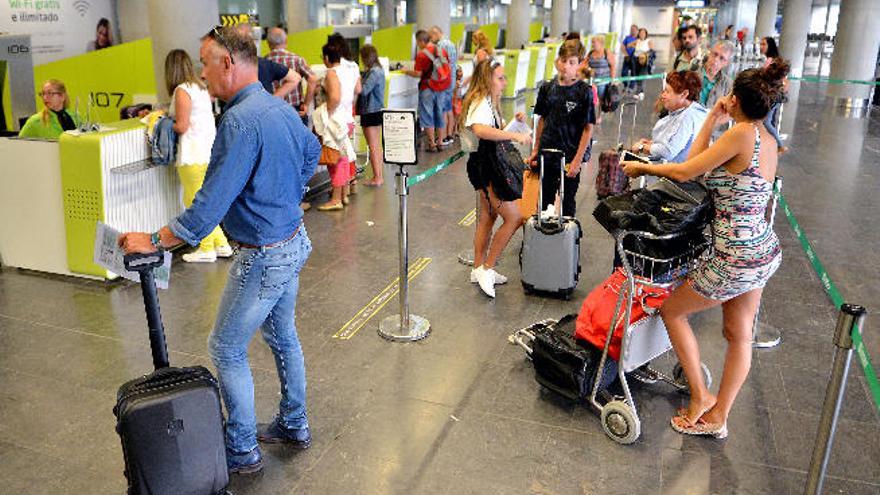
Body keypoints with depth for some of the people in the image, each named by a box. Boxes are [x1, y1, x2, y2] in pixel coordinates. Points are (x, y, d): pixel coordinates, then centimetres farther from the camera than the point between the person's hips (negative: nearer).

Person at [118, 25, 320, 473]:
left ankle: (242, 451, 19)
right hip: (294, 241, 10)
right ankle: (294, 427, 38)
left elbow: (210, 205, -26)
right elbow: (311, 153, 24)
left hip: (263, 258, -10)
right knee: (282, 336, 22)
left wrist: (154, 241, -16)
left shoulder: (240, 121, -25)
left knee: (226, 350, 6)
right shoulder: (281, 108, 5)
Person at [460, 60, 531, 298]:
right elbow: (481, 129, -39)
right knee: (514, 218, -10)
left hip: (487, 167, 11)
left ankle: (479, 269, 25)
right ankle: (487, 269, -4)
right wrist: (515, 135, -39)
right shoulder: (481, 103, -18)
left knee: (487, 218, 15)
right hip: (484, 168, -11)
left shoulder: (489, 102, 16)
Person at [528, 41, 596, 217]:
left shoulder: (584, 91, -10)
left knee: (567, 204, 10)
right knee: (544, 201, 13)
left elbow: (588, 128, -10)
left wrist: (577, 160, -14)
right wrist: (535, 151, 11)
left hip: (571, 156, -3)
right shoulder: (548, 88, 2)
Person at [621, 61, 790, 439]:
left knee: (672, 310, 11)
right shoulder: (768, 141, 6)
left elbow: (686, 171, -14)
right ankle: (718, 416, 30)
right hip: (765, 252, 9)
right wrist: (712, 120, 10)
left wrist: (642, 166, -1)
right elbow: (701, 163, 8)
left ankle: (700, 397, 20)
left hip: (735, 260, -9)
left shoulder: (742, 133, -20)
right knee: (739, 336, 16)